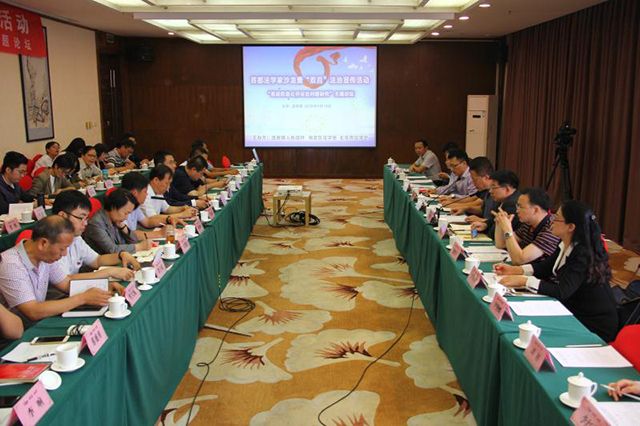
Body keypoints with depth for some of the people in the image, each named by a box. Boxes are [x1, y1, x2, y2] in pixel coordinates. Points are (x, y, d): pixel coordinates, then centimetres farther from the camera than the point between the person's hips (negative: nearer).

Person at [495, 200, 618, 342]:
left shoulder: (584, 255, -26)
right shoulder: (565, 245, -1)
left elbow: (561, 292, -31)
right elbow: (546, 266, 12)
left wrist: (523, 280, -32)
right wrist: (515, 270, -1)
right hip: (573, 312, 7)